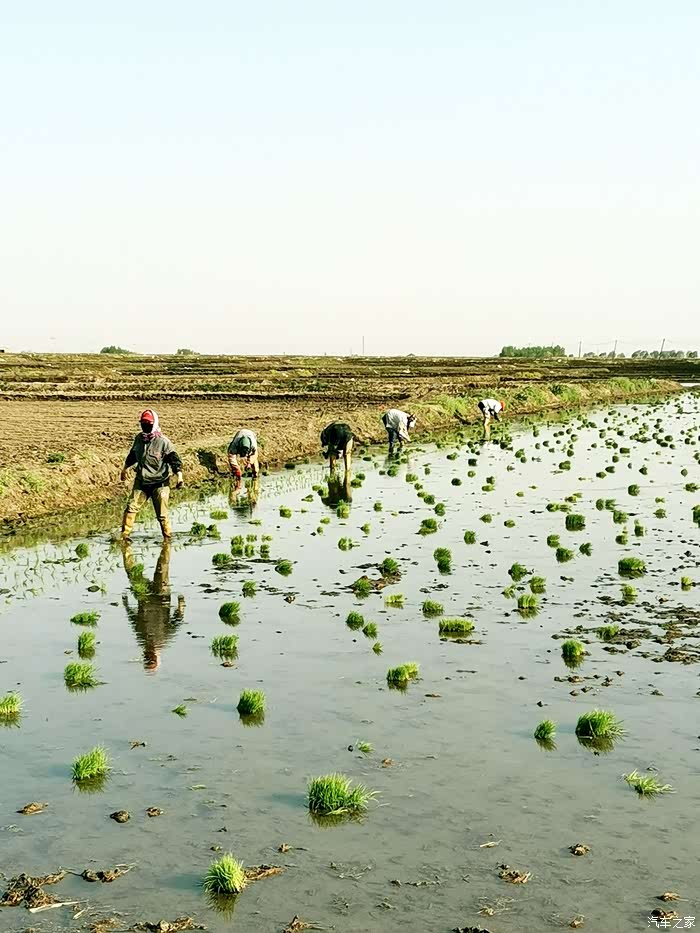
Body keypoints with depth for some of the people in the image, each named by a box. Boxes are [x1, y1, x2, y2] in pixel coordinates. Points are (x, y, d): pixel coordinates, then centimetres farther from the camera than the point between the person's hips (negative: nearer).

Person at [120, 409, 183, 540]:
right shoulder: (138, 439, 5)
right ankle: (124, 534, 1)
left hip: (159, 483, -5)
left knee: (162, 514, 1)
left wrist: (179, 475, -25)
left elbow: (174, 460, -13)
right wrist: (124, 469, 33)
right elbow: (132, 455, 23)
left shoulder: (163, 442, -13)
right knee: (131, 507, -5)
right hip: (141, 481, 5)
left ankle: (168, 537, 15)